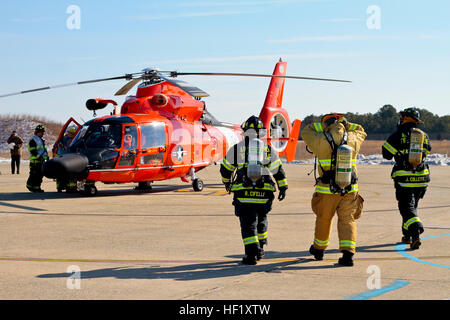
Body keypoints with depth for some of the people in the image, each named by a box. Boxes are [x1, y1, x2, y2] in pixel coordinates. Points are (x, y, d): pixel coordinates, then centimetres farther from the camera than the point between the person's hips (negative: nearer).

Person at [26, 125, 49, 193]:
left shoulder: (42, 140, 21)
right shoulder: (33, 140, -8)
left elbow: (45, 149, 28)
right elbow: (33, 151, -16)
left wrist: (47, 156, 15)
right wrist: (39, 157, -22)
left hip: (42, 160, 9)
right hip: (35, 161, -9)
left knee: (40, 174, 7)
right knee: (34, 175, -8)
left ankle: (37, 187, 13)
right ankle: (30, 186, 2)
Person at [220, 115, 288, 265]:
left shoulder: (236, 149, 4)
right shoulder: (267, 149, 7)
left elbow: (225, 169, 14)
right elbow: (278, 170, 4)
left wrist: (227, 182, 32)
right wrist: (283, 187, 11)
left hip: (243, 193, -2)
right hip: (263, 194, 2)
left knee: (248, 224, 0)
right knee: (261, 221, 21)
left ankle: (252, 254, -13)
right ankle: (260, 249, 31)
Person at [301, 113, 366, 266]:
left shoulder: (321, 141, -9)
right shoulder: (353, 140, -1)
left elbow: (306, 132, 10)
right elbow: (361, 131, 23)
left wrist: (324, 124, 12)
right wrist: (345, 124, 20)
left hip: (327, 191, -1)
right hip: (350, 190, 1)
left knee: (323, 219, 16)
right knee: (347, 220, 3)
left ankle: (319, 249, 35)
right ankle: (348, 253, -12)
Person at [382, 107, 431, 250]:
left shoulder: (399, 134, -6)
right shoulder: (424, 136, 8)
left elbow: (386, 154, -2)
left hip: (404, 178, -5)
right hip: (421, 177, 5)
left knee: (407, 208, -4)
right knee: (412, 205, 19)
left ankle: (415, 233, -24)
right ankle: (407, 236, 27)